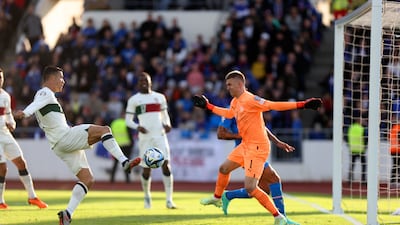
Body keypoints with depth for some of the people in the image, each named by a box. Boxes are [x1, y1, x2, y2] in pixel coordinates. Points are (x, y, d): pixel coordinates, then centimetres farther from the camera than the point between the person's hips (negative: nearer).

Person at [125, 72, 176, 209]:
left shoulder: (160, 97, 13)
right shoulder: (134, 100, 5)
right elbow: (128, 120, 6)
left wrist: (167, 124, -1)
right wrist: (137, 127, -14)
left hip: (160, 135, 1)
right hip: (145, 137, -1)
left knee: (166, 165, -13)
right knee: (146, 169, 1)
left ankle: (169, 200, -12)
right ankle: (147, 196, 28)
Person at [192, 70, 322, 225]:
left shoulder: (250, 100, -21)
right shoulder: (235, 102, 9)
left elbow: (274, 105, -28)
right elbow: (229, 114, 32)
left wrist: (302, 105, -37)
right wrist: (207, 106, 39)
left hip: (257, 148, -10)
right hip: (245, 145, 10)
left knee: (250, 187, -16)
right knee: (224, 168, 26)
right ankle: (217, 198, 53)